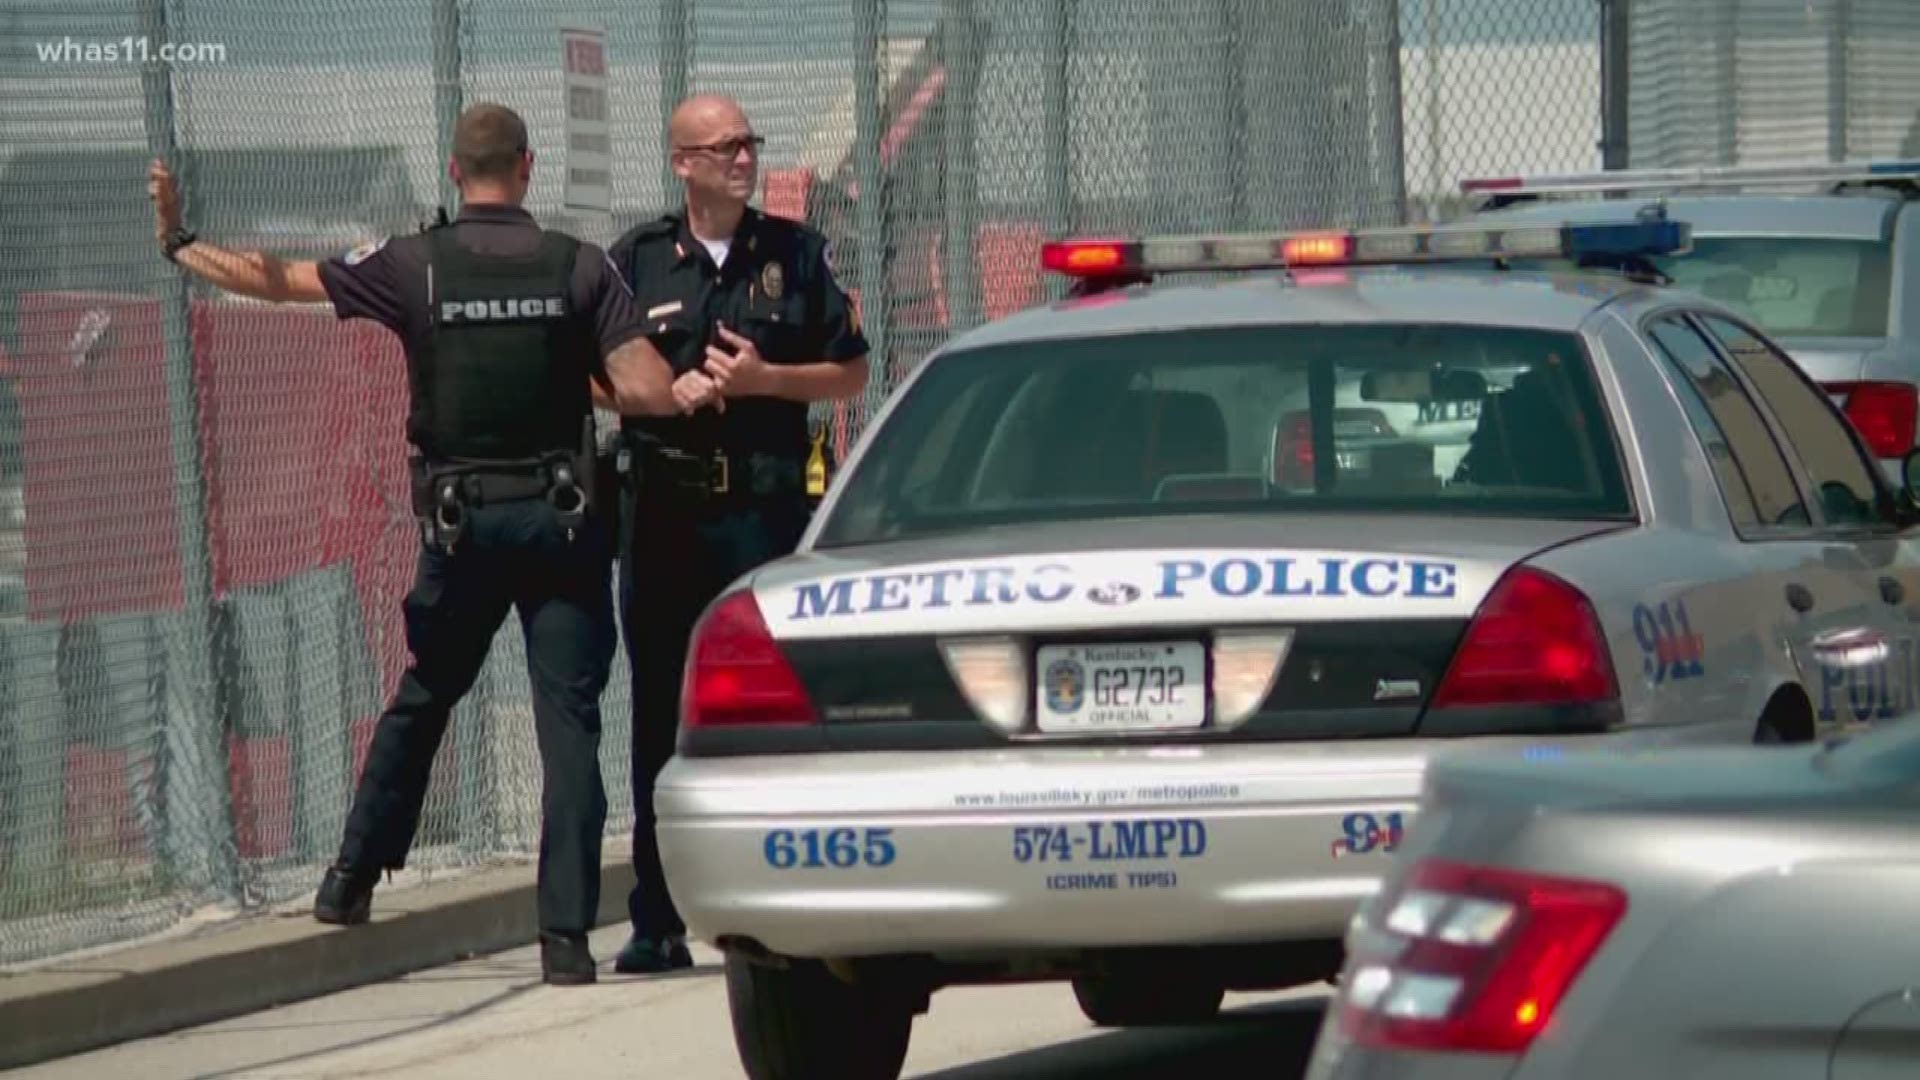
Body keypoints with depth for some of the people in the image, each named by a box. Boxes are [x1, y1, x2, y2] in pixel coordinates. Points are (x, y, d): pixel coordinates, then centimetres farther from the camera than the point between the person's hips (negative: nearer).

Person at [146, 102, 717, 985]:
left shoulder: (414, 266, -2)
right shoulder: (578, 268, -4)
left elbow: (276, 280, 3)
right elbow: (648, 391, -11)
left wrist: (178, 244, 17)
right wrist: (688, 396, 12)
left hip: (461, 519, 1)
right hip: (561, 515, -1)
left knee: (421, 700, 20)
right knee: (568, 721, -2)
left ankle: (354, 877, 26)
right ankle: (566, 934, -8)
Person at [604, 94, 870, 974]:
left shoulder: (795, 254, 8)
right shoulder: (638, 258, 7)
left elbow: (850, 373, 8)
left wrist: (764, 380, -7)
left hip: (766, 502, -1)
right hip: (664, 503, 1)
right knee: (661, 714, 3)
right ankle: (658, 922, 8)